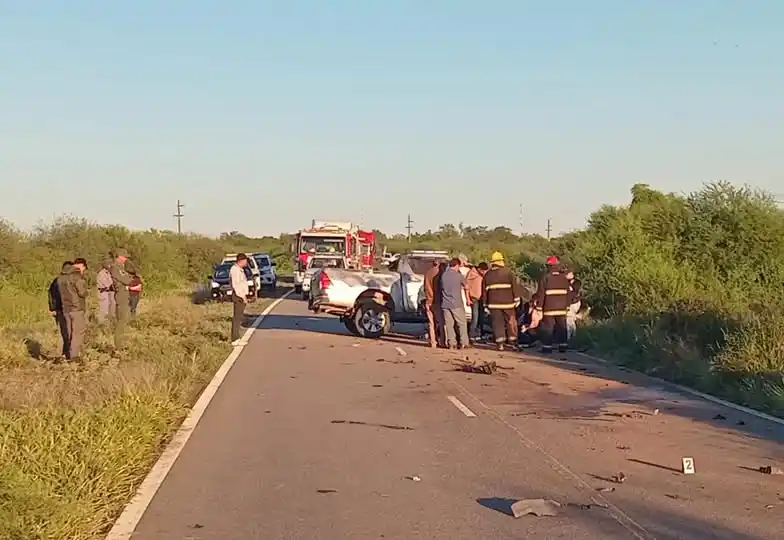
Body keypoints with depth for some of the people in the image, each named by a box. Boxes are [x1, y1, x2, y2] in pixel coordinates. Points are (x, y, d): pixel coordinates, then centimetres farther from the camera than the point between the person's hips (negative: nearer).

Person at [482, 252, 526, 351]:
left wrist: (485, 304, 18)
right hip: (508, 302, -2)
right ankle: (512, 341, 11)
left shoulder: (487, 275, 9)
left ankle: (500, 343, 0)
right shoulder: (508, 272, -1)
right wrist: (517, 299, -1)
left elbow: (484, 290, 12)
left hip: (494, 303, 2)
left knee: (497, 323, 4)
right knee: (511, 322, 10)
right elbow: (515, 286, -6)